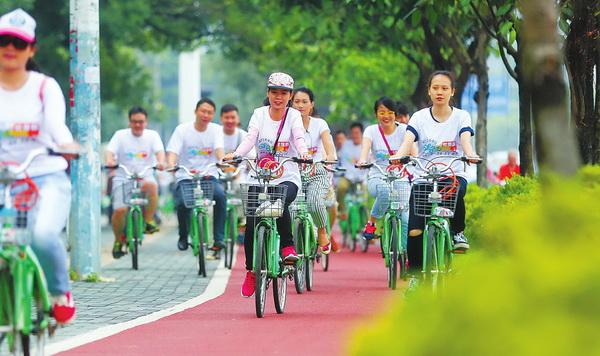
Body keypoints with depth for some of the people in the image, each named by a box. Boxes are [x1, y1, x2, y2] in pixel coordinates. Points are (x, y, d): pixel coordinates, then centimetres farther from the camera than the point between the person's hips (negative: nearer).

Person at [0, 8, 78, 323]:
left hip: (47, 178, -2)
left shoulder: (44, 86, 3)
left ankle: (60, 292, 0)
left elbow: (56, 123, -15)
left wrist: (67, 145, -38)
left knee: (43, 235, -29)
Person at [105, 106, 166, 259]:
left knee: (151, 185, -36)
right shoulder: (120, 135, 5)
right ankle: (118, 241, 7)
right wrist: (109, 161, -31)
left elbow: (159, 151, -8)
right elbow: (110, 151, -8)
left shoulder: (152, 135, 8)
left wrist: (160, 162, -31)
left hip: (145, 177, 0)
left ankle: (149, 221, -16)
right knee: (120, 209, -19)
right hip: (123, 178, 0)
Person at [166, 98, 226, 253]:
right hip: (185, 177, -1)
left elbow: (219, 150, -12)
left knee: (220, 195, -30)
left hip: (208, 176, 1)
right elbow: (172, 152, -11)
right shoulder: (182, 129, 0)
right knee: (182, 202, -29)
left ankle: (219, 239, -24)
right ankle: (183, 237, 0)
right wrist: (171, 164, -34)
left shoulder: (216, 130, 5)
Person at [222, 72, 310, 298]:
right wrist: (235, 155, -27)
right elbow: (250, 138, -7)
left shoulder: (293, 116, 3)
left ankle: (287, 247, -15)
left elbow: (299, 137, -14)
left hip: (287, 177, -2)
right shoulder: (259, 114, 6)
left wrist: (303, 152, -37)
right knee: (251, 225, -8)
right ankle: (251, 271, 9)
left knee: (281, 203, -35)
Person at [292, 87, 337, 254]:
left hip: (317, 173, -1)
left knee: (314, 202, -32)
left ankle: (323, 234, -4)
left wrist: (329, 158, -36)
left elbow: (330, 151, -13)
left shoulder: (319, 124, 1)